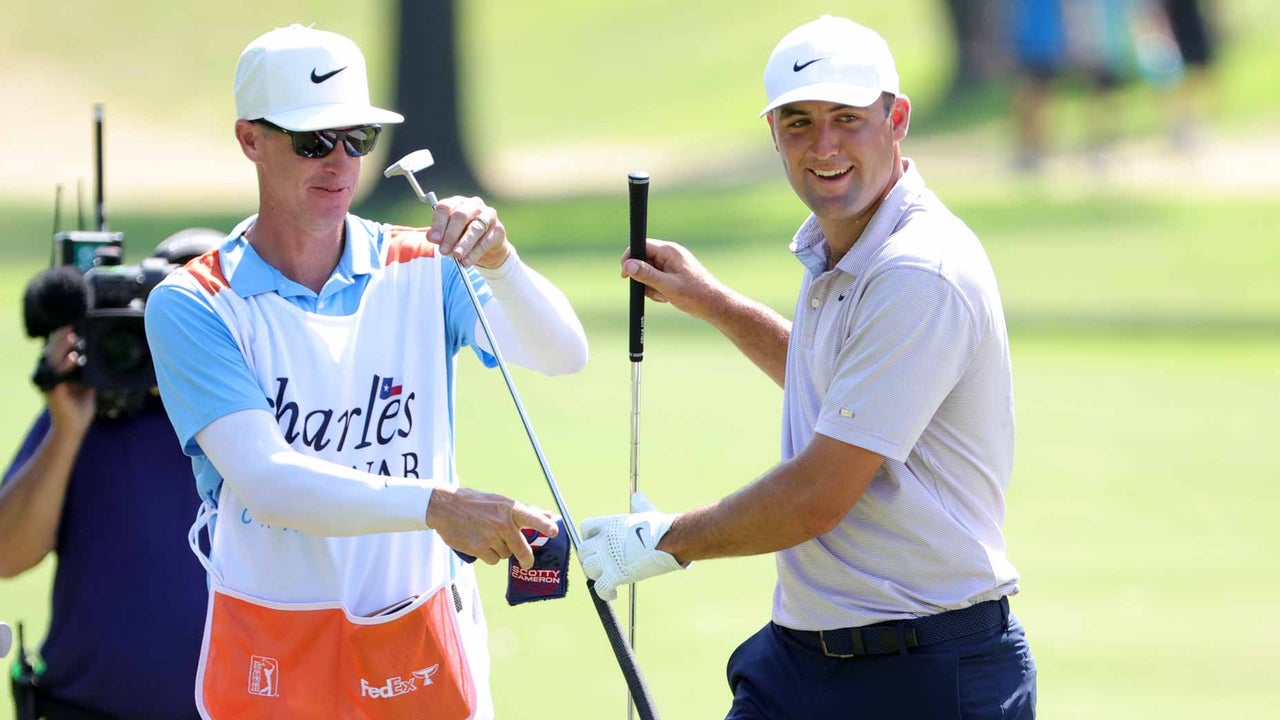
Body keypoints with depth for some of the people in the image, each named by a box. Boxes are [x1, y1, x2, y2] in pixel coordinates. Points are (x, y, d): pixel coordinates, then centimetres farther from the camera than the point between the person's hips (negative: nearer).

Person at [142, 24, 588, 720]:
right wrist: (430, 504, -34)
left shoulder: (422, 271, 1)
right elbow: (265, 481, -21)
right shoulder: (191, 307, -8)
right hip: (270, 662, -2)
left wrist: (498, 263, -33)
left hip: (423, 651, 2)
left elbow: (562, 355, -13)